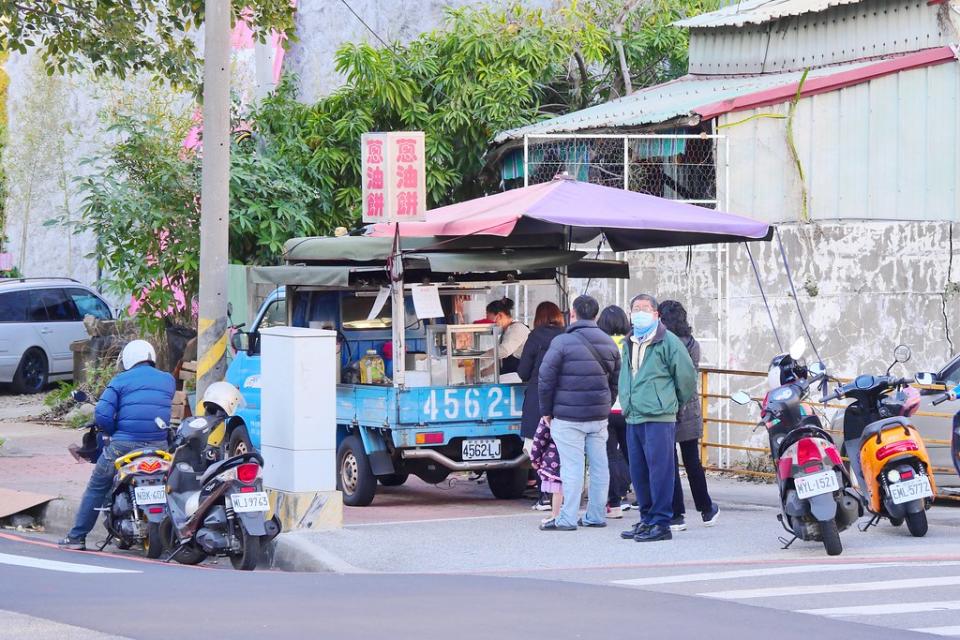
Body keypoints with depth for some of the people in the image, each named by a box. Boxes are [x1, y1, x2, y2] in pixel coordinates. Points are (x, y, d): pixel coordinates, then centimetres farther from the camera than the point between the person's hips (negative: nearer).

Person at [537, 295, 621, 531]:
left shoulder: (563, 342, -10)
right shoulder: (609, 344, 10)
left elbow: (546, 379, -8)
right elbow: (615, 381, 14)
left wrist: (546, 411, 2)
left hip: (568, 416, -6)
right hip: (599, 417, 6)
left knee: (572, 467, -5)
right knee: (599, 465, 9)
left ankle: (567, 518, -3)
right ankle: (596, 515, 15)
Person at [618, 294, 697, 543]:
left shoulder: (668, 342, -6)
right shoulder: (629, 344, 17)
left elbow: (687, 376, -2)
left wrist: (675, 403, 8)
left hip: (659, 419, -8)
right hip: (633, 419, 8)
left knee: (659, 470, -8)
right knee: (638, 472, 10)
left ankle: (661, 523, -6)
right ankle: (647, 520, 19)